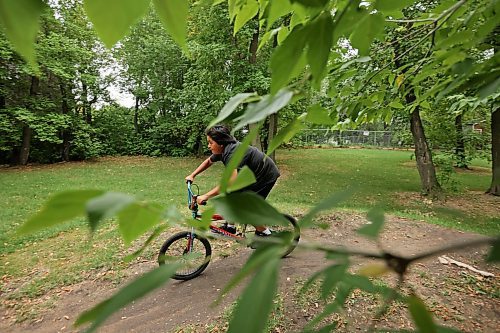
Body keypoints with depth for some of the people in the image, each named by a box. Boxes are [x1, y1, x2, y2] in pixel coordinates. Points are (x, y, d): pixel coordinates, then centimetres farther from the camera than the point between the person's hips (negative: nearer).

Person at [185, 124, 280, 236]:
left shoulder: (232, 153, -32)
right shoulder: (223, 150, -4)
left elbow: (231, 182, -44)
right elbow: (208, 161, 17)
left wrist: (206, 196, -43)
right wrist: (192, 175, 11)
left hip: (266, 176, -9)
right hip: (253, 173, 9)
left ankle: (265, 233, 10)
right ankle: (230, 226, 22)